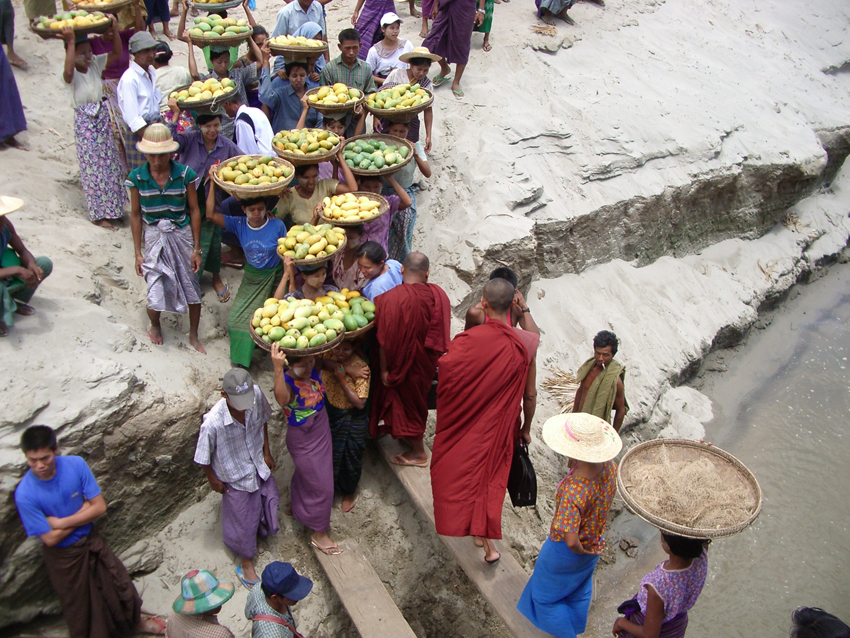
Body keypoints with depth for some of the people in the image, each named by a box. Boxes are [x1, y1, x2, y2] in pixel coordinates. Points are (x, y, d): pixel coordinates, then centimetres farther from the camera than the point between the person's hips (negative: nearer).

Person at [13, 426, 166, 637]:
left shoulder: (75, 464, -21)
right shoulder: (25, 494, -27)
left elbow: (100, 507, -17)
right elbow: (50, 538, -22)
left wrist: (61, 522, -24)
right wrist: (84, 510, -18)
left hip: (91, 540, 3)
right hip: (63, 556, -3)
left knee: (121, 584, 19)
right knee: (79, 605, 16)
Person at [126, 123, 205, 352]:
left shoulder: (184, 174, -11)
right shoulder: (137, 177, -9)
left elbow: (194, 210, -4)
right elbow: (135, 215, -1)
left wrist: (196, 249, -4)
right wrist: (138, 253, 0)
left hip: (182, 235, 0)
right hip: (154, 237, 0)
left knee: (192, 288, 8)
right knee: (156, 291, -1)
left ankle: (193, 335, 32)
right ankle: (154, 326, 35)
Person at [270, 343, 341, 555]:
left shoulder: (314, 370, -14)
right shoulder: (287, 382, -33)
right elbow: (281, 399, -57)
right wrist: (278, 368, -70)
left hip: (321, 434, 7)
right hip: (303, 442, -7)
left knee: (305, 474, 30)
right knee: (320, 485, 5)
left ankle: (295, 505, 58)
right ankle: (319, 534, 25)